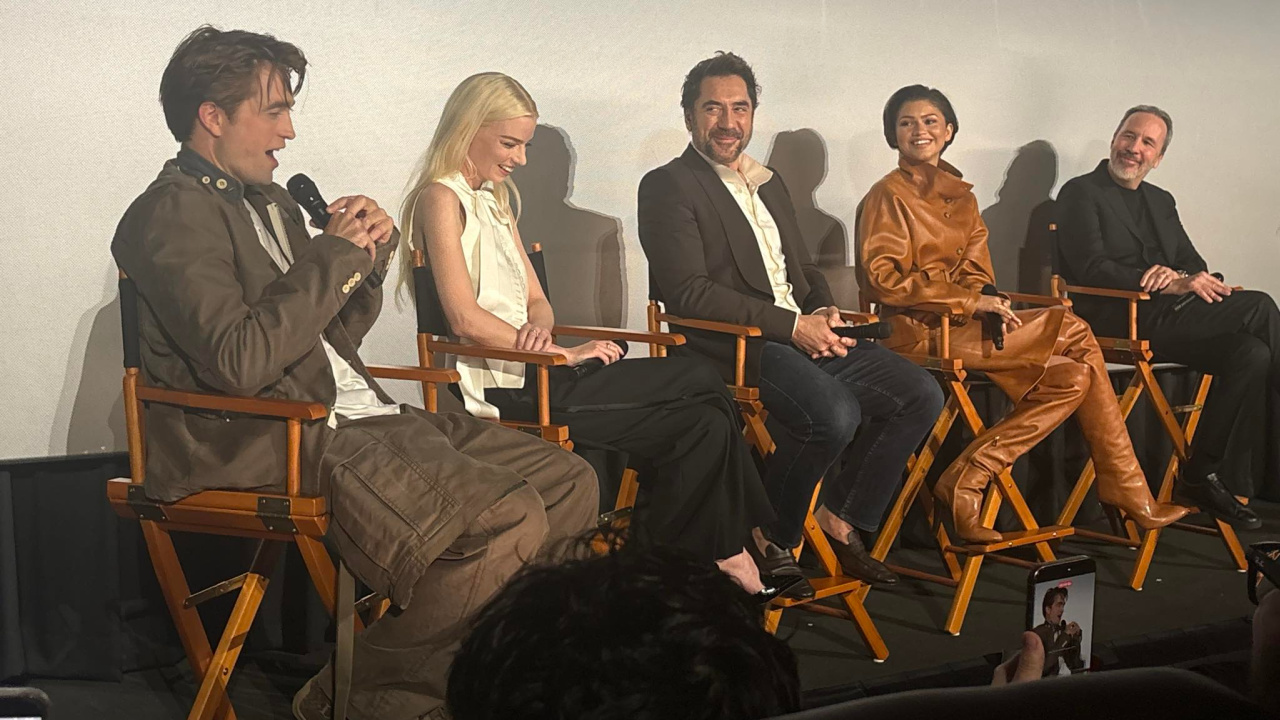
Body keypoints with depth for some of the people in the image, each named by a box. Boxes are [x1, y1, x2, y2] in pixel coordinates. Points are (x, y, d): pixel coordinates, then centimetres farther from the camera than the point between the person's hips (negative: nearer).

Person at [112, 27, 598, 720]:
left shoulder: (271, 203, 22)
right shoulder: (172, 213, -7)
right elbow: (240, 361, -21)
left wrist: (366, 261, 7)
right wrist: (334, 254, -11)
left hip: (355, 416, 10)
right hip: (271, 443, -9)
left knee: (567, 480, -3)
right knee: (507, 520, -25)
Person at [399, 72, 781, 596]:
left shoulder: (495, 201, 22)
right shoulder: (441, 199, -6)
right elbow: (465, 320, -16)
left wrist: (539, 326, -6)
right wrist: (563, 354, -14)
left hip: (530, 372, 9)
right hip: (502, 390, -9)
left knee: (704, 420, -8)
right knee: (700, 385, -13)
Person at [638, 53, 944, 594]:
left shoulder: (769, 183, 23)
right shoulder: (668, 187, -3)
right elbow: (689, 293, -13)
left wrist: (824, 314, 1)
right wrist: (791, 325, -16)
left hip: (803, 337, 8)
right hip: (732, 346, -8)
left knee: (920, 395, -6)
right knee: (835, 412, -32)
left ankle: (839, 519, 6)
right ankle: (772, 539, -8)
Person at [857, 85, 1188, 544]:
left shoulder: (960, 195, 20)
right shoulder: (889, 195, -3)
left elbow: (975, 273, 18)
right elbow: (883, 279, -13)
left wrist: (990, 303, -7)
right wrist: (969, 302, -18)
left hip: (960, 323, 8)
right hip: (920, 331, -8)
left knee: (1072, 375, -10)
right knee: (1073, 332, -15)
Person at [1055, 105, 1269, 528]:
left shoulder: (1161, 201, 26)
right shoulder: (1081, 193, 2)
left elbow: (1193, 265, 17)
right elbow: (1092, 268, -12)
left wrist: (1191, 279, -10)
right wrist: (1171, 285, -20)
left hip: (1166, 318, 7)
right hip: (1118, 323, -7)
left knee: (1250, 352, -22)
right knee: (1258, 306, -19)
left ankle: (1201, 477, -17)